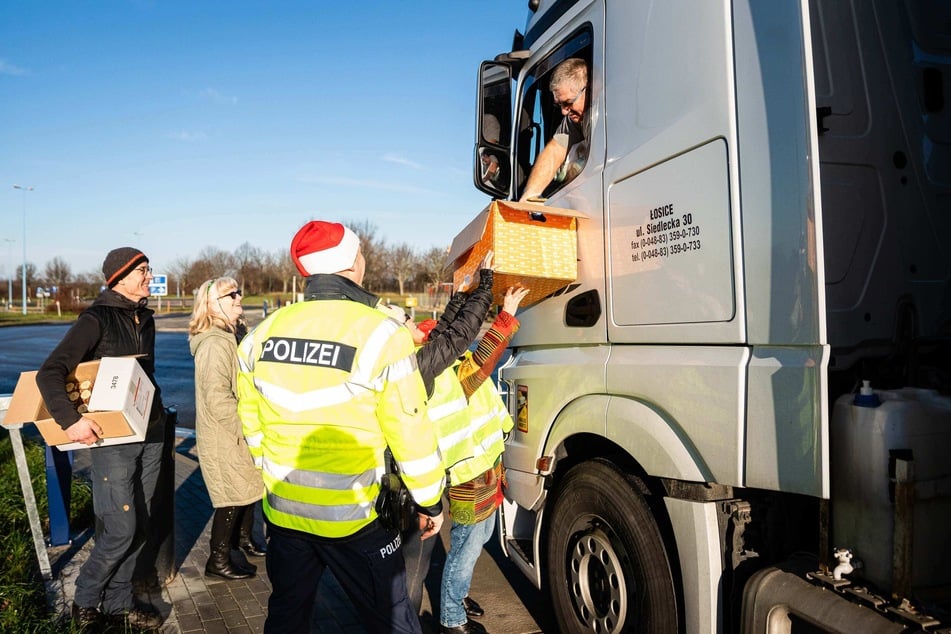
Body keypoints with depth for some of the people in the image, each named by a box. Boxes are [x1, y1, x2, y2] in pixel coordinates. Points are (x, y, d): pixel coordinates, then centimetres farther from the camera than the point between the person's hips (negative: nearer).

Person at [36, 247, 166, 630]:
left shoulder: (145, 319, 10)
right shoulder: (96, 319, -11)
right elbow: (49, 373, -17)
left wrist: (156, 410, 13)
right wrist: (70, 419, -27)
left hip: (150, 435, 7)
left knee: (139, 527, 11)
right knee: (121, 529, -4)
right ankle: (85, 602, 20)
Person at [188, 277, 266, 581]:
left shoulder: (231, 337, 11)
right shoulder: (215, 344, -22)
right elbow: (217, 398, -27)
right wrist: (245, 428, -19)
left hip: (239, 434, 9)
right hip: (225, 439, -9)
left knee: (251, 487, 20)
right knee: (233, 498, 1)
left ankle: (242, 537, 41)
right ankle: (218, 561, 16)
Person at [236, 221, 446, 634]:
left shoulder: (263, 333, -1)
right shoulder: (379, 332, -18)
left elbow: (251, 419, 10)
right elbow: (410, 431, -15)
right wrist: (430, 501, -1)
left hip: (282, 511, 6)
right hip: (352, 518, -5)